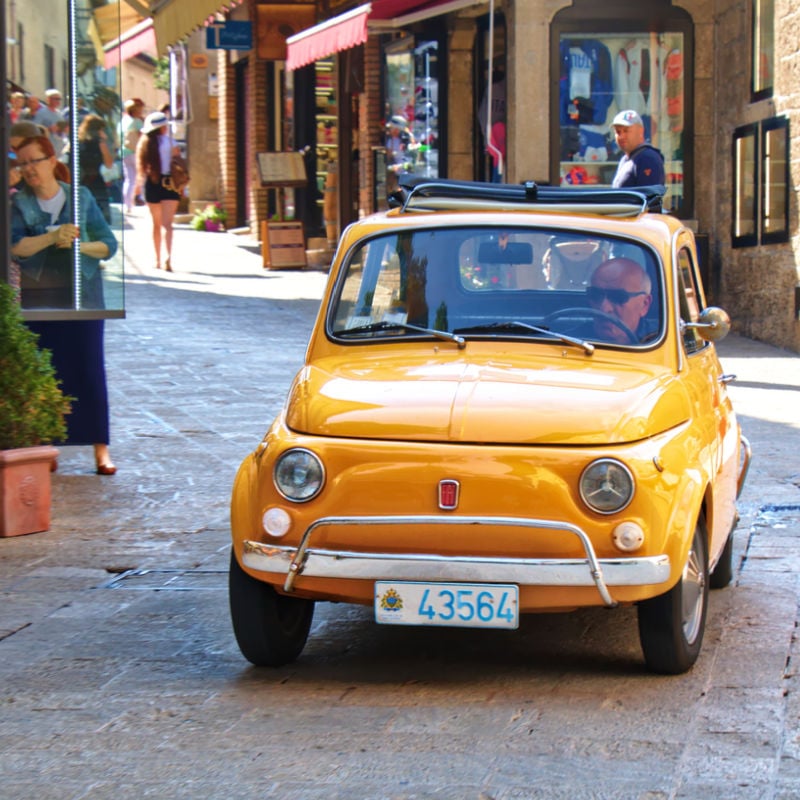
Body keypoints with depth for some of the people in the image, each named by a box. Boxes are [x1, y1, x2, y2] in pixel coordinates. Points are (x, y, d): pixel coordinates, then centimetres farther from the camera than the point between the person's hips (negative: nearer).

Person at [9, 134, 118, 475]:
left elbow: (109, 244, 4)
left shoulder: (81, 197, 3)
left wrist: (80, 245, -14)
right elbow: (15, 247, -15)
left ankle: (101, 448, 1)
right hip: (36, 299, 0)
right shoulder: (18, 203, 0)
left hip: (82, 295, 0)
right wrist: (53, 237, -28)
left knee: (89, 368, -2)